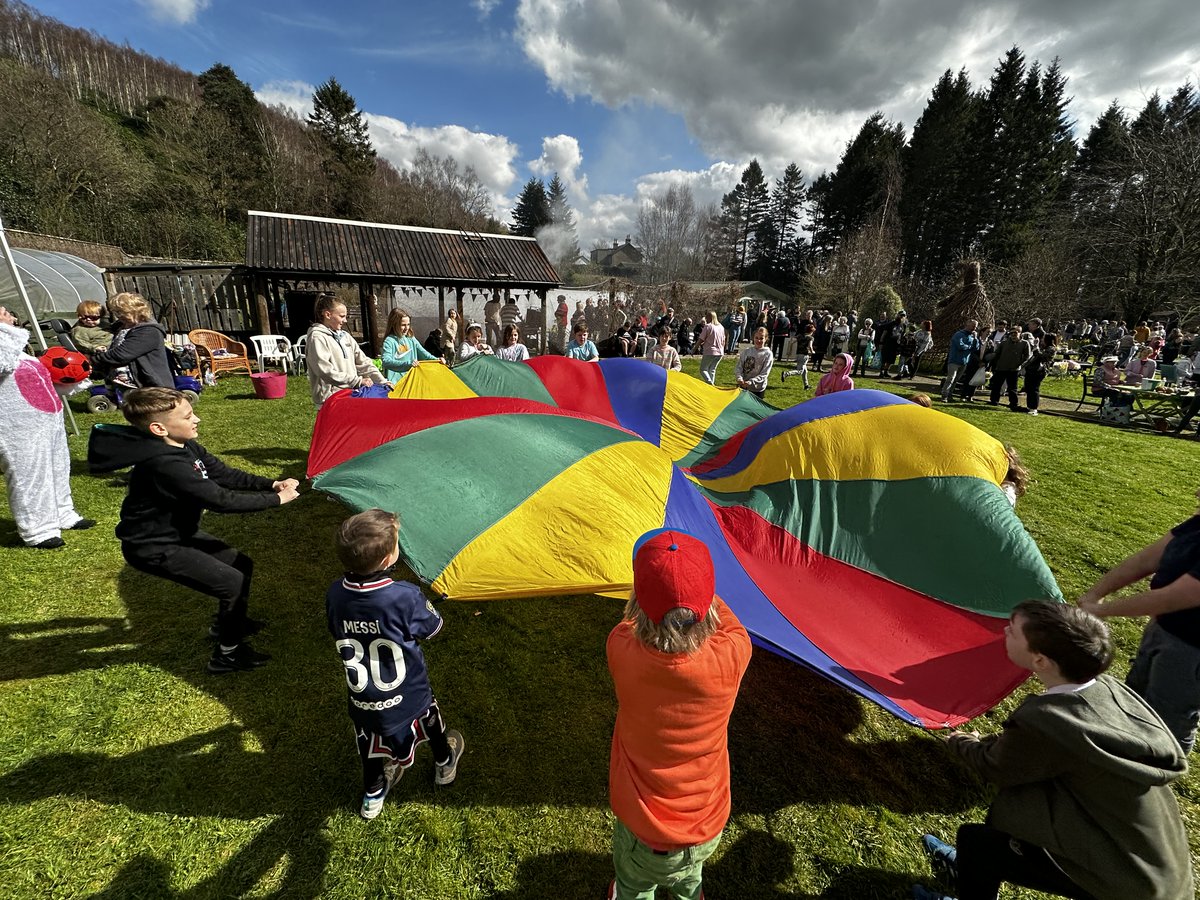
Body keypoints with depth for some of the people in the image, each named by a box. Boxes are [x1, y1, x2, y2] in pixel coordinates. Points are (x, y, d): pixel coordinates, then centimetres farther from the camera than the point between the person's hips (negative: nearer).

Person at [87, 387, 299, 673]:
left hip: (180, 532, 9)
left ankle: (228, 624, 38)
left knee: (242, 564, 14)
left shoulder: (186, 446, -3)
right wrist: (275, 499, -27)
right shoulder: (165, 464, -33)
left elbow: (225, 474, -1)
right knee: (233, 582, -11)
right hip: (154, 548, -9)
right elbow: (220, 499, -34)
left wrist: (271, 484, -14)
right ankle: (227, 655, 7)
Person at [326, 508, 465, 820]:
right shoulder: (405, 597, -34)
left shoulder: (335, 594, -20)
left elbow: (337, 632, 1)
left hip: (363, 701, 3)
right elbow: (432, 628, -14)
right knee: (429, 716, 29)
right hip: (407, 699, -2)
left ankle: (373, 794, 54)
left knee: (371, 742, 31)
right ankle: (445, 764, 55)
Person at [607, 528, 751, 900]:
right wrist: (694, 583, 6)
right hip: (708, 831, 2)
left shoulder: (622, 652, -31)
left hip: (642, 833, -1)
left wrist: (654, 587, 8)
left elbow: (629, 622, -5)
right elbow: (729, 623, -5)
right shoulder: (730, 659, -30)